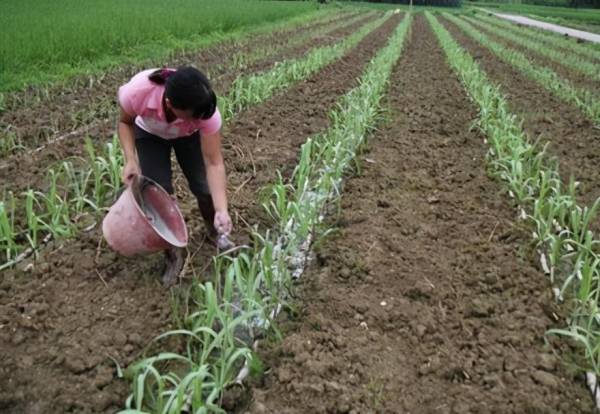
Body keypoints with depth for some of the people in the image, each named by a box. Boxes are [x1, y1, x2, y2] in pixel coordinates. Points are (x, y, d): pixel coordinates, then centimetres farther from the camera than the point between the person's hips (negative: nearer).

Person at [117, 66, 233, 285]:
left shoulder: (205, 109, -41)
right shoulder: (136, 92, -42)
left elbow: (214, 163, -35)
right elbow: (125, 122, -17)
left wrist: (222, 210, -45)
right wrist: (131, 159, -32)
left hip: (189, 135, 0)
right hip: (150, 134, 0)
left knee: (204, 187, -8)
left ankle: (215, 231, 25)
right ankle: (173, 255, 11)